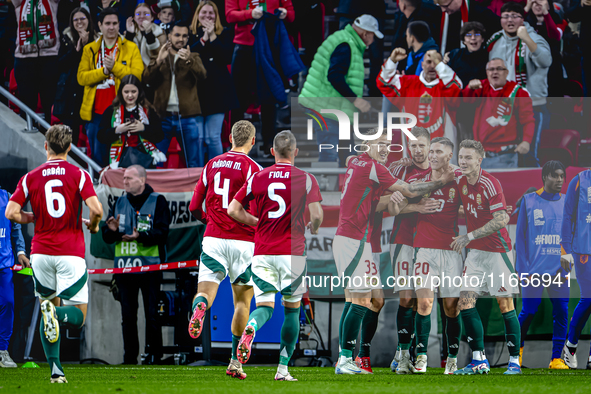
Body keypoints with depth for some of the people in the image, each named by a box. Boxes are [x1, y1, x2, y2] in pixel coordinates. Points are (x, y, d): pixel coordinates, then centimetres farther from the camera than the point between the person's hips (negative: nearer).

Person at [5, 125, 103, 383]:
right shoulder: (79, 175, -2)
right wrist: (93, 224, 10)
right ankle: (57, 313, -33)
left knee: (49, 306, 16)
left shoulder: (31, 178, 4)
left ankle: (55, 368, 2)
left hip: (41, 252, 2)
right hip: (70, 254, -2)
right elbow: (96, 209, -13)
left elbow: (11, 212, -3)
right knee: (78, 316, 3)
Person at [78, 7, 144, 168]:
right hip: (96, 113, 2)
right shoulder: (89, 50, 11)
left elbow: (137, 75, -6)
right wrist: (103, 71, -13)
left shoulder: (131, 48, 6)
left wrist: (114, 67, -16)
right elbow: (81, 77, 1)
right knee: (98, 157, 5)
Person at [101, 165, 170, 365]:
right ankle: (129, 358, 10)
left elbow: (161, 233, -10)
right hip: (124, 266, 4)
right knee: (127, 316, 5)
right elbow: (106, 236, 12)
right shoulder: (119, 203, 14)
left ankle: (154, 355, 2)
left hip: (150, 266, -4)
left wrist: (140, 237, -25)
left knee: (152, 314, -5)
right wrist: (112, 231, -11)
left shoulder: (157, 201, 1)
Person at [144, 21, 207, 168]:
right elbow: (147, 79, -2)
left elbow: (201, 75, -9)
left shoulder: (193, 58, 13)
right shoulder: (160, 57, 15)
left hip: (188, 117, 0)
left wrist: (188, 60, -28)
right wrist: (159, 60, -18)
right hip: (163, 116, 1)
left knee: (195, 165, -2)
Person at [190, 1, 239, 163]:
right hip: (196, 90, 0)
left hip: (217, 90, 0)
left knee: (213, 138, -3)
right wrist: (203, 39, -11)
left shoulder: (223, 34, 9)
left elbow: (227, 58, -5)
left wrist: (213, 37, -9)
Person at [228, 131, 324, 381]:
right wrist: (314, 228, 13)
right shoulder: (306, 179, -2)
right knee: (292, 309, 12)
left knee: (265, 306, 4)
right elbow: (317, 215, -10)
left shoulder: (258, 177, 5)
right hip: (292, 252, -2)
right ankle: (283, 368, 9)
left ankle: (250, 328, -32)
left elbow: (233, 210, 4)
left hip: (262, 252, 2)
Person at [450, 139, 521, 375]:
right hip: (475, 251, 7)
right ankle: (479, 360, 4)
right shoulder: (461, 181, 3)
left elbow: (500, 220, -22)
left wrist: (469, 237, -19)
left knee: (505, 304, -4)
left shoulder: (490, 184, -17)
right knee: (465, 301, -2)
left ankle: (514, 362, 2)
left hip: (497, 250, -7)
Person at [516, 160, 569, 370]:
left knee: (561, 313, -3)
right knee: (528, 312, -2)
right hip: (534, 268, -2)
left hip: (559, 271, 2)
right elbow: (520, 236, 3)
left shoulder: (567, 203, 9)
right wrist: (523, 268, -4)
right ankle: (518, 348, 20)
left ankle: (556, 358, 4)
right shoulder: (529, 201, 3)